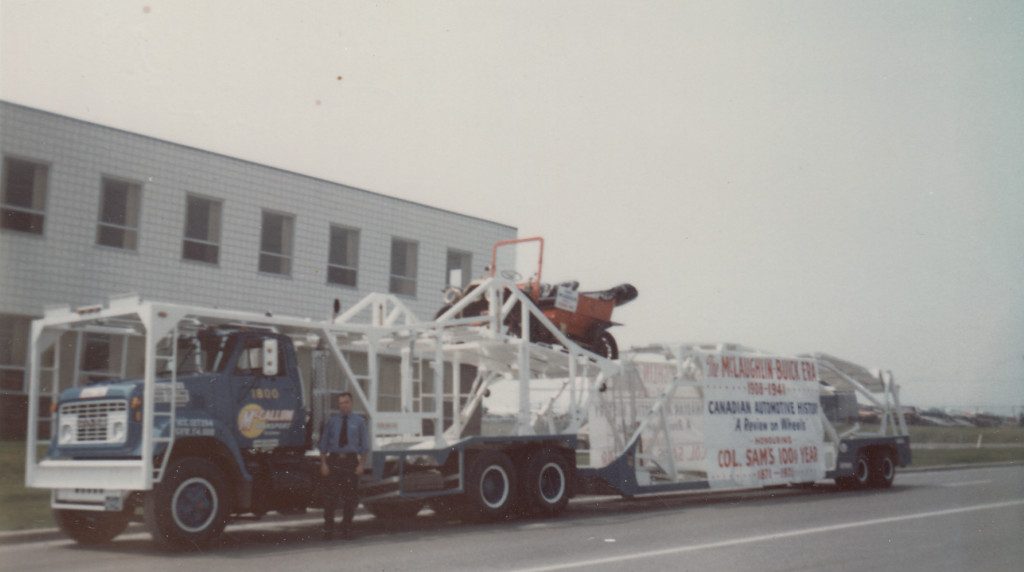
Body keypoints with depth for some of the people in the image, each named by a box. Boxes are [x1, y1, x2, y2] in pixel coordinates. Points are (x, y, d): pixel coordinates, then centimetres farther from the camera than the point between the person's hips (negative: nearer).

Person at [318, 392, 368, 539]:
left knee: (349, 497, 4)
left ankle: (347, 530, 15)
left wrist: (361, 464, -3)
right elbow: (323, 444, 7)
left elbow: (364, 445, 5)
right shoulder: (332, 421, 6)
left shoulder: (359, 421, 5)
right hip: (333, 460, 0)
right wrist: (323, 463, -1)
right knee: (330, 496, -1)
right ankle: (328, 529, 9)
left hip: (351, 461, 0)